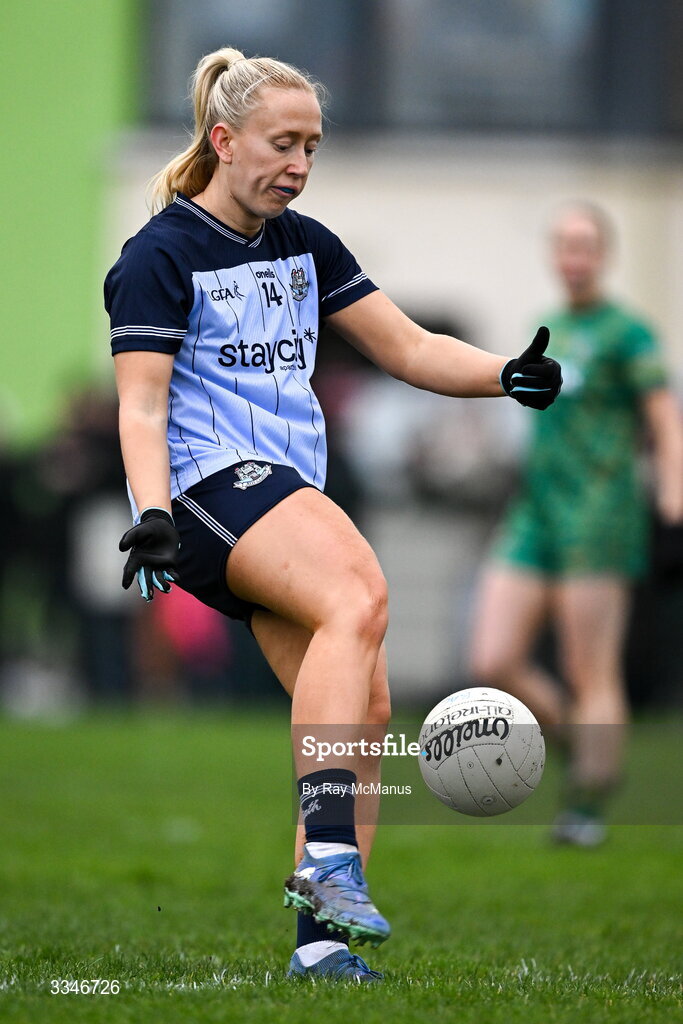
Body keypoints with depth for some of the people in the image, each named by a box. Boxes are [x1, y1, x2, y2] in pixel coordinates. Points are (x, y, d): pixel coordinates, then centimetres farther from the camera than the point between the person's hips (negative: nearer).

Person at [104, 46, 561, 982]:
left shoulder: (305, 245, 18)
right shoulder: (160, 255, -3)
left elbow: (408, 348, 18)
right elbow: (141, 406, -9)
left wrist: (508, 375, 1)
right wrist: (152, 513, -25)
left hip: (293, 498, 8)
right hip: (212, 484, -8)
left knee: (364, 709, -6)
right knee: (360, 596, -34)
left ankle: (320, 938, -4)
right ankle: (329, 856, -44)